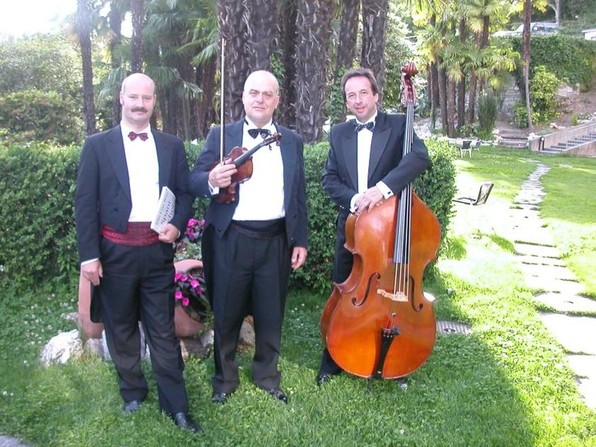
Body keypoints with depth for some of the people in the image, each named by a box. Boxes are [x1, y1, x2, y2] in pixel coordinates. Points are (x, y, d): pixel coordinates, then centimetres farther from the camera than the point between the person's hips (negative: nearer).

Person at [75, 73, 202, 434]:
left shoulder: (172, 145, 7)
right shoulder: (98, 145, 0)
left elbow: (185, 194, 10)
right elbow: (85, 204, -3)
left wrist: (177, 225, -10)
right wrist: (89, 255, -9)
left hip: (158, 250, 1)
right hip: (116, 251, 0)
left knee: (163, 330, 6)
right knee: (121, 329, 13)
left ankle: (176, 404, 15)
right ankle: (133, 392, 32)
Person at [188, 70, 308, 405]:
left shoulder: (292, 141, 8)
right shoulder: (221, 135, 1)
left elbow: (299, 194, 8)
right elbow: (194, 181, -6)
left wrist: (300, 240, 4)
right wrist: (212, 181, -29)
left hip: (276, 241, 2)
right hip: (230, 240, -1)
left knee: (271, 315, 13)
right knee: (227, 315, 11)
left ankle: (267, 376, 34)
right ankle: (225, 379, 31)